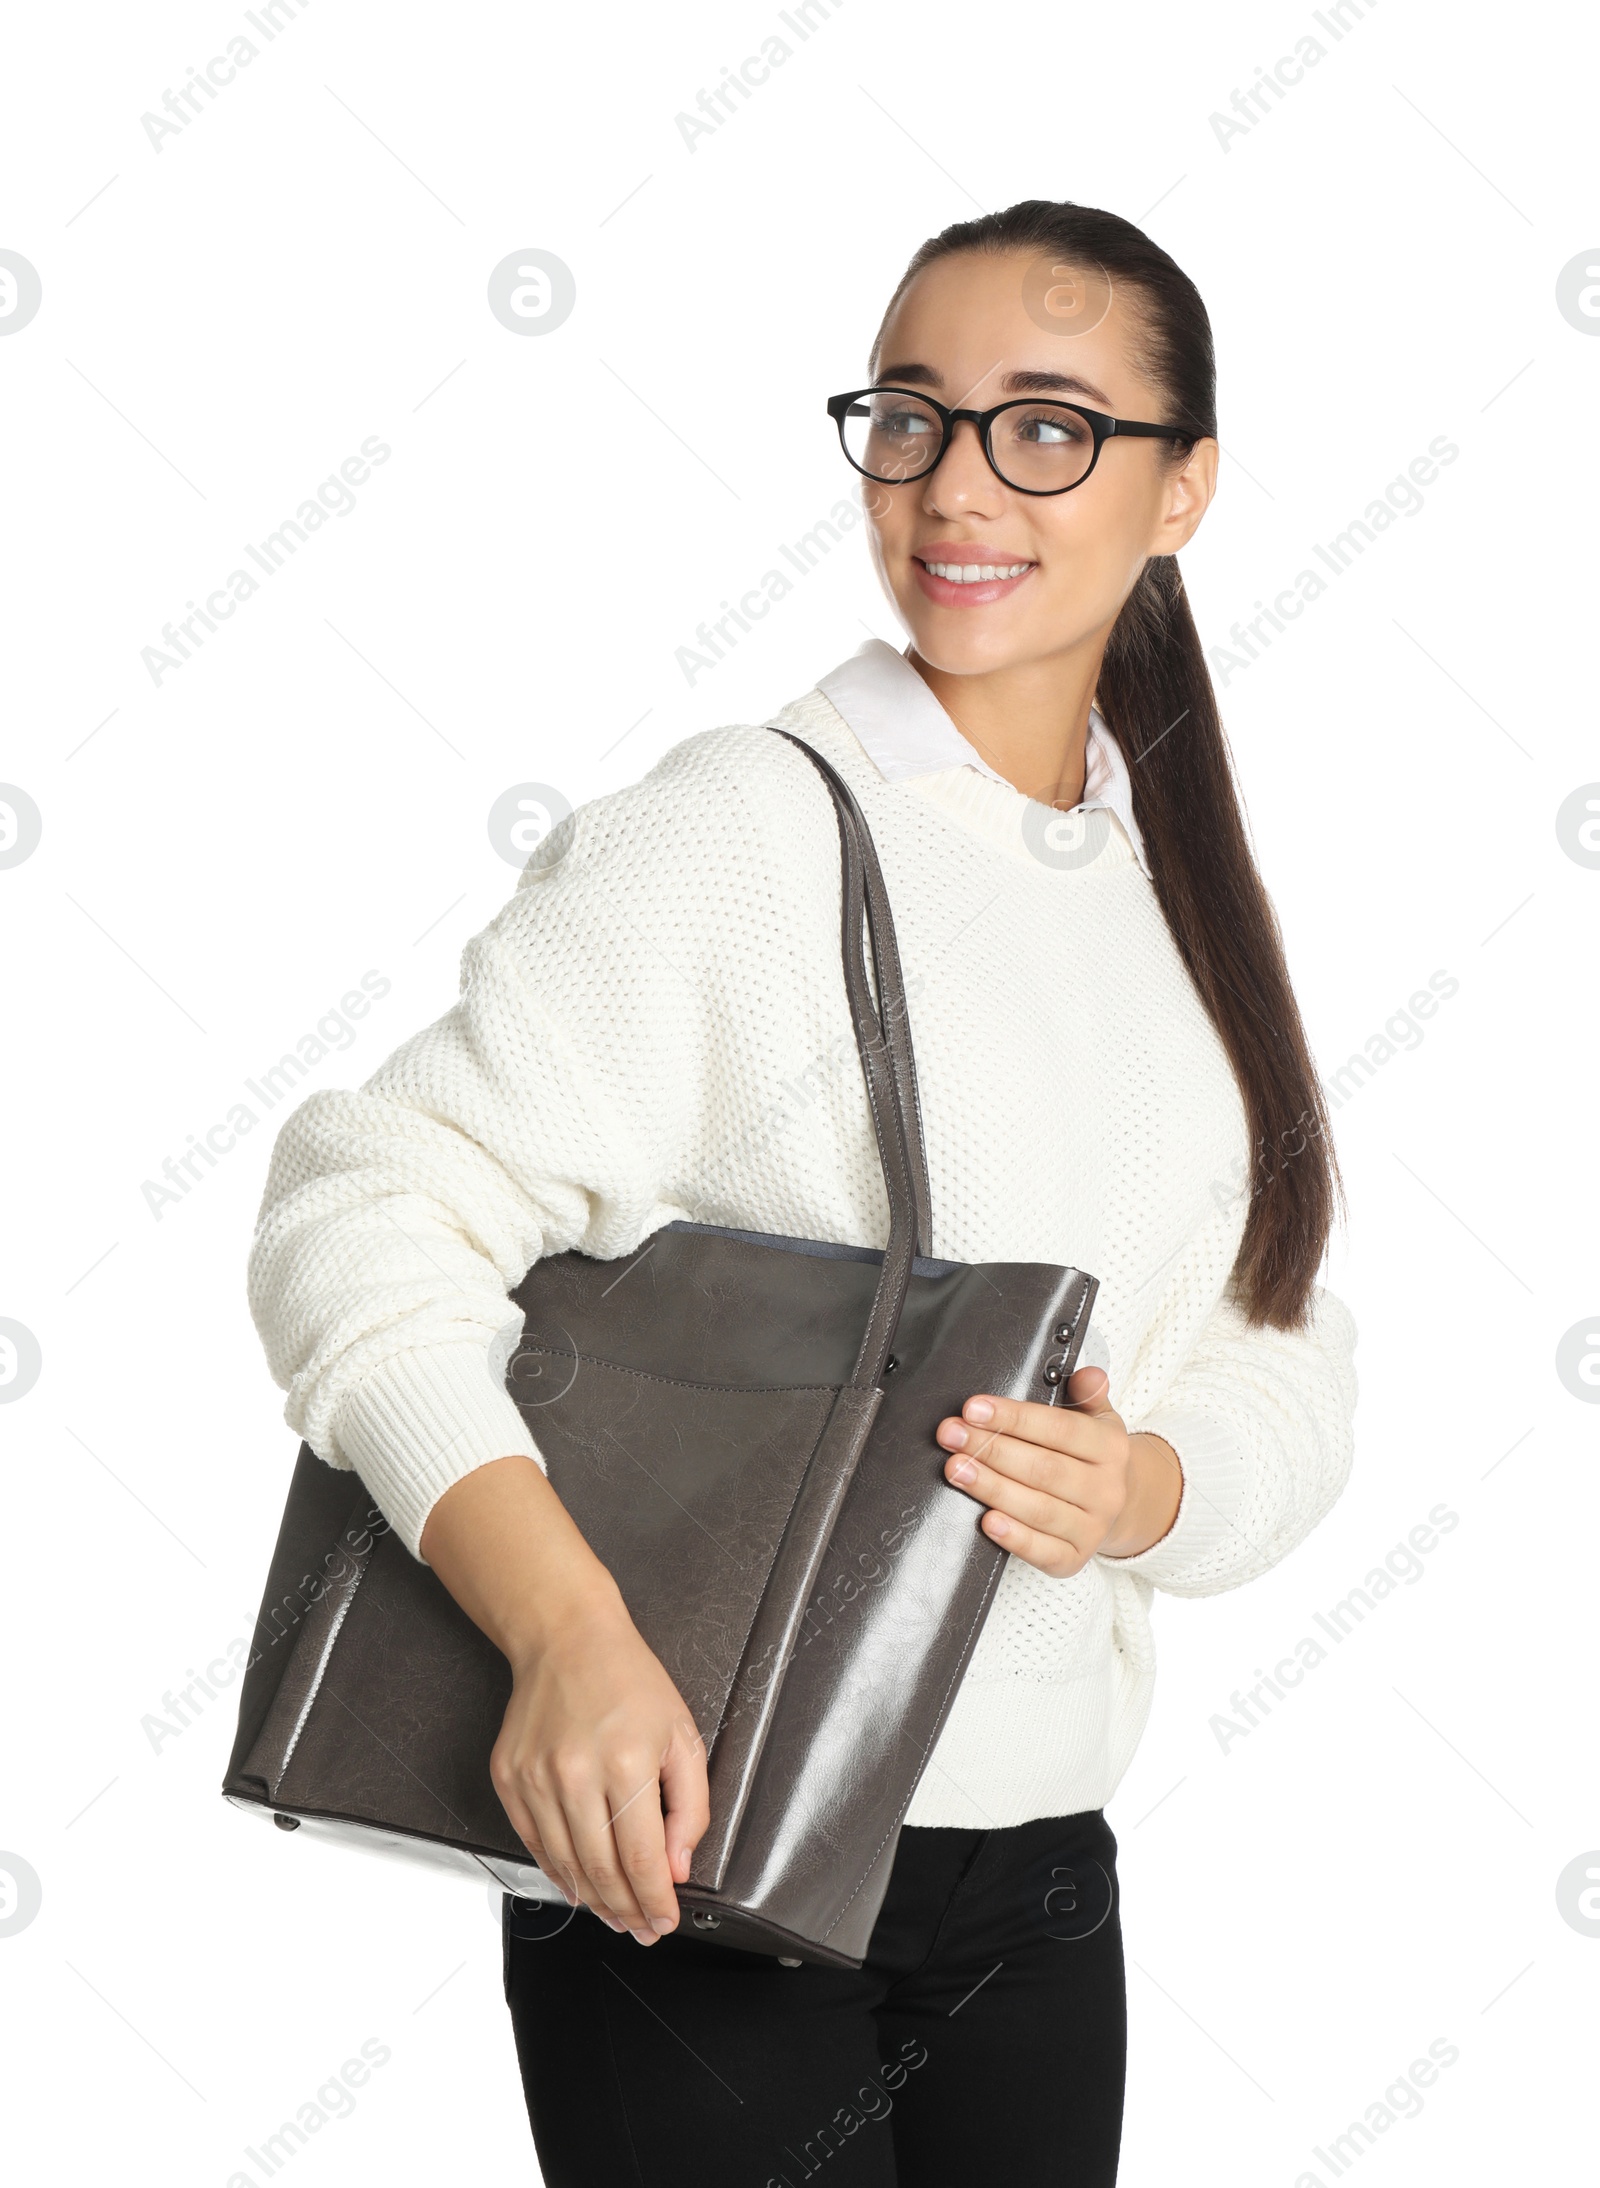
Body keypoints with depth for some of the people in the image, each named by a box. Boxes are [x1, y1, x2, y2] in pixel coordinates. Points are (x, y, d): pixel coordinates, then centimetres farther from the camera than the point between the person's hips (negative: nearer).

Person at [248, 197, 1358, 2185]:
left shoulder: (1186, 895, 8)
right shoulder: (739, 833, -12)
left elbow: (1289, 1365, 9)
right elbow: (369, 1217, -19)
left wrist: (1145, 1487, -14)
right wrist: (570, 1632, -32)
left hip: (1048, 1872, 6)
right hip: (700, 1868, -6)